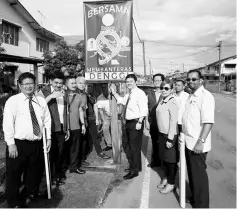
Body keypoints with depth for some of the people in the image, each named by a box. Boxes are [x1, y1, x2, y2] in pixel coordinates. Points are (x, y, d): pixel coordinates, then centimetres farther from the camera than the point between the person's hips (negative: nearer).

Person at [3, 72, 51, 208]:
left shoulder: (41, 101, 7)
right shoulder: (13, 101, -5)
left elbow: (47, 120, 10)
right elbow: (8, 123, -9)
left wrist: (48, 138, 4)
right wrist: (11, 144, -14)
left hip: (37, 144, 4)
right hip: (18, 144, -3)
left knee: (33, 172, 18)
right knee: (14, 175, 7)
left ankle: (30, 194, 40)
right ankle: (14, 203, 27)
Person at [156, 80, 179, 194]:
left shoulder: (172, 102, -18)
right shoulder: (162, 101, 6)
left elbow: (174, 121, -20)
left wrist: (170, 139, -19)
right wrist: (161, 135, 12)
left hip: (170, 135, -8)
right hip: (162, 133, 8)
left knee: (171, 160, 9)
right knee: (163, 158, 21)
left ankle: (171, 183, 28)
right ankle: (166, 177, 42)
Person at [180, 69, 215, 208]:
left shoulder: (205, 96, -15)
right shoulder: (191, 96, 11)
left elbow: (208, 122, -22)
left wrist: (201, 142, -25)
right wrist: (183, 135, 16)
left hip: (197, 144, -8)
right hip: (188, 142, 8)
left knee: (199, 174, 6)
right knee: (192, 172, 20)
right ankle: (194, 197, 39)